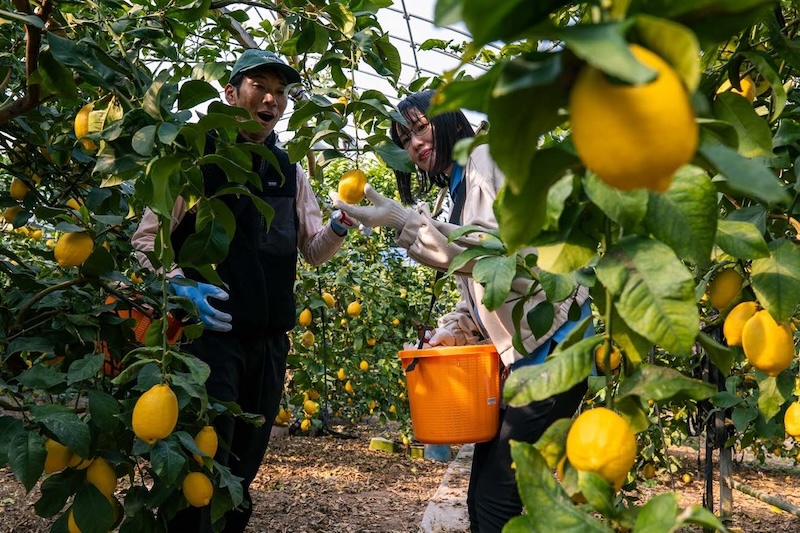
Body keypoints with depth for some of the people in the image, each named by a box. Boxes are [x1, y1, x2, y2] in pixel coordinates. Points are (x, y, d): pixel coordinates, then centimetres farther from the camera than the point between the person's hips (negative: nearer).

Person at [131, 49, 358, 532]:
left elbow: (314, 251, 17)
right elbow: (146, 239, -2)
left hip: (269, 339, 5)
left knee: (244, 465, 13)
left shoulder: (291, 174, 14)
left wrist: (340, 226, -4)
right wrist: (180, 285, -20)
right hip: (209, 332, -5)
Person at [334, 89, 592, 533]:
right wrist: (453, 330, 3)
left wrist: (404, 221, -19)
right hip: (513, 358, 9)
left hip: (549, 347, -9)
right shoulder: (459, 192, 21)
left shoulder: (491, 158, -4)